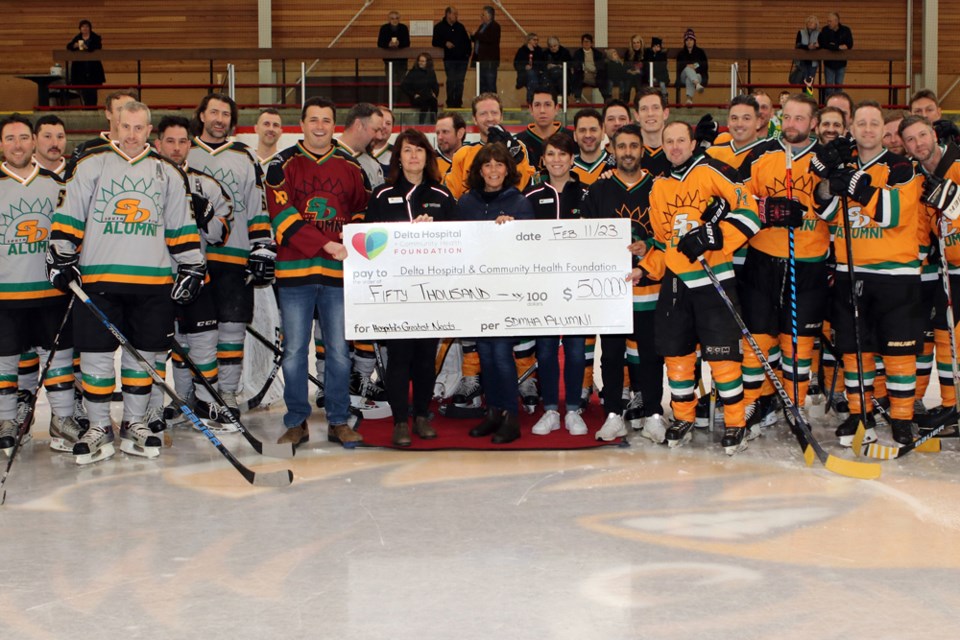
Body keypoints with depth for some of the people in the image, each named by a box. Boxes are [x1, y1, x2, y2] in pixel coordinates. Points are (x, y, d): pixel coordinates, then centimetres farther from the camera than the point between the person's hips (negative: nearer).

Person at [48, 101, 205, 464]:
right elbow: (69, 216, 5)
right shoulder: (91, 165, 6)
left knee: (142, 354, 6)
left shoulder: (167, 173, 13)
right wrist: (61, 258, -2)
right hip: (98, 278, -2)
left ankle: (134, 425, 19)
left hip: (153, 282, 2)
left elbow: (182, 226, 14)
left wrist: (191, 267, 9)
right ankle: (99, 430, 10)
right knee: (96, 354, -1)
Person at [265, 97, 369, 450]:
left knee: (339, 351, 4)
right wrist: (327, 244, -18)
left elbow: (362, 211, 19)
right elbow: (283, 215, -10)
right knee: (294, 351, 2)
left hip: (338, 272, 2)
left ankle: (339, 421, 15)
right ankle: (296, 423, 14)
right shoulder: (284, 164, 1)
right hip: (295, 270, -2)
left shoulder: (349, 166, 11)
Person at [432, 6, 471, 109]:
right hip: (449, 58, -3)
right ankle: (450, 104, 2)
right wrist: (445, 43, -18)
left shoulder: (460, 26, 14)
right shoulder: (439, 27, 3)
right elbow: (435, 42, -2)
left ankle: (458, 103, 10)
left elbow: (467, 41, 16)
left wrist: (468, 53, 5)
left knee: (460, 82, 4)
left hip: (462, 58, 3)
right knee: (451, 81, -5)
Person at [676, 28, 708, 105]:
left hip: (698, 75, -1)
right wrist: (687, 66, -14)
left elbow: (705, 67, 5)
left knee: (689, 79, -38)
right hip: (683, 77, 1)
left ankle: (689, 98, -62)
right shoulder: (681, 53, 16)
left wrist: (695, 67, -13)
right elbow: (678, 67, 6)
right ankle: (697, 85, -64)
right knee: (688, 69, -35)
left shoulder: (700, 52, 12)